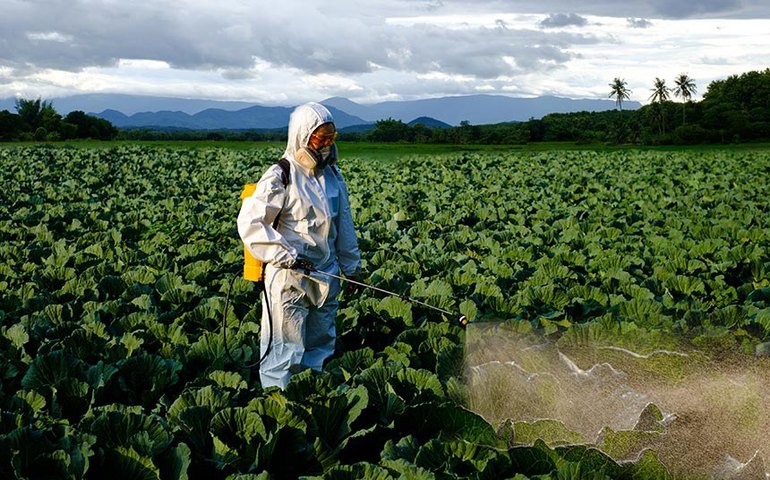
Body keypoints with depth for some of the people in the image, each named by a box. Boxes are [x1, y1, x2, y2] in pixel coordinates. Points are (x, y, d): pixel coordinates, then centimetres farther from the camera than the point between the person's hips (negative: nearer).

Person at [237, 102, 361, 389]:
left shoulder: (332, 176, 9)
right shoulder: (281, 177, -13)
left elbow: (344, 226, 18)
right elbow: (249, 223, -17)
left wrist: (351, 267, 19)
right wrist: (286, 256, -22)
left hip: (325, 277, 7)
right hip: (288, 279, -7)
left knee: (321, 346, 16)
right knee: (285, 351, -4)